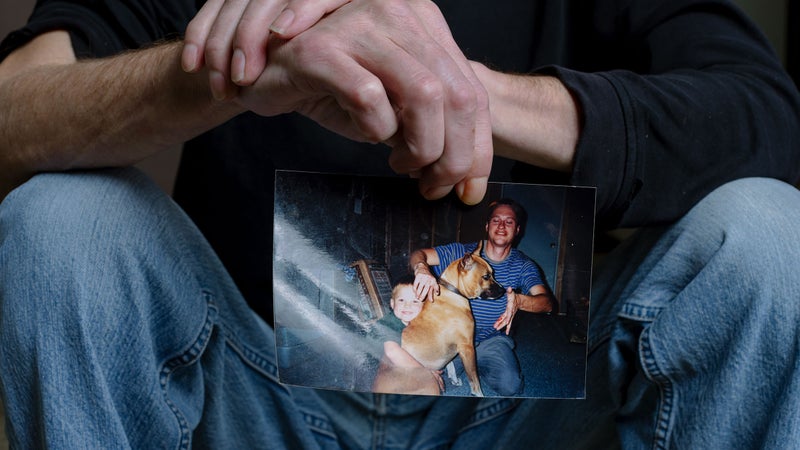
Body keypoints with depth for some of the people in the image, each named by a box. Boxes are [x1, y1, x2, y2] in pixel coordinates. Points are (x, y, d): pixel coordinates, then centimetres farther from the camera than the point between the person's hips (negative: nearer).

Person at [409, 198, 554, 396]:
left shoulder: (523, 265, -4)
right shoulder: (462, 252, -4)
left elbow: (547, 302, -18)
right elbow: (418, 255, -11)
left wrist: (519, 301, -43)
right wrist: (421, 268, -38)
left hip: (493, 339, 0)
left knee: (510, 385, -25)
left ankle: (474, 363, 8)